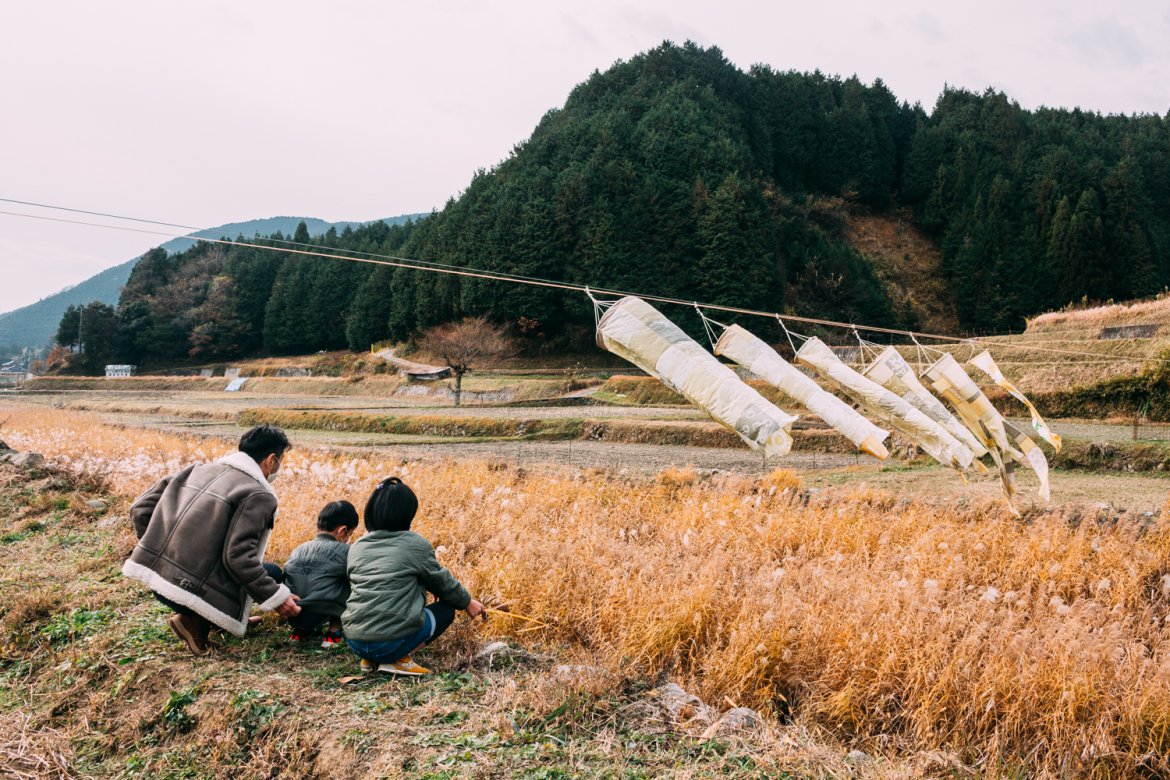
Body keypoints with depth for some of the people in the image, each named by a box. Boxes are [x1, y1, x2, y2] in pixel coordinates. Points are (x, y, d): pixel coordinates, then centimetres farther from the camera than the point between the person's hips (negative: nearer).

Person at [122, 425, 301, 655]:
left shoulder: (200, 470, 12)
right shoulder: (258, 495, -10)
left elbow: (140, 509, 12)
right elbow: (238, 556, -20)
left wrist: (156, 552, 25)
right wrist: (275, 597, -12)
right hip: (191, 590, -9)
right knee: (272, 573, 9)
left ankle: (195, 616, 13)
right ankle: (196, 620, -5)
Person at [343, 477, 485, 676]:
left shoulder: (357, 547, 12)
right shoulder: (415, 544, -2)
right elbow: (442, 581, 11)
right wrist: (467, 602, 31)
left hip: (354, 641, 6)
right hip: (391, 643, -6)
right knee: (447, 608, 17)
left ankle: (370, 659, 12)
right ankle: (396, 660, -1)